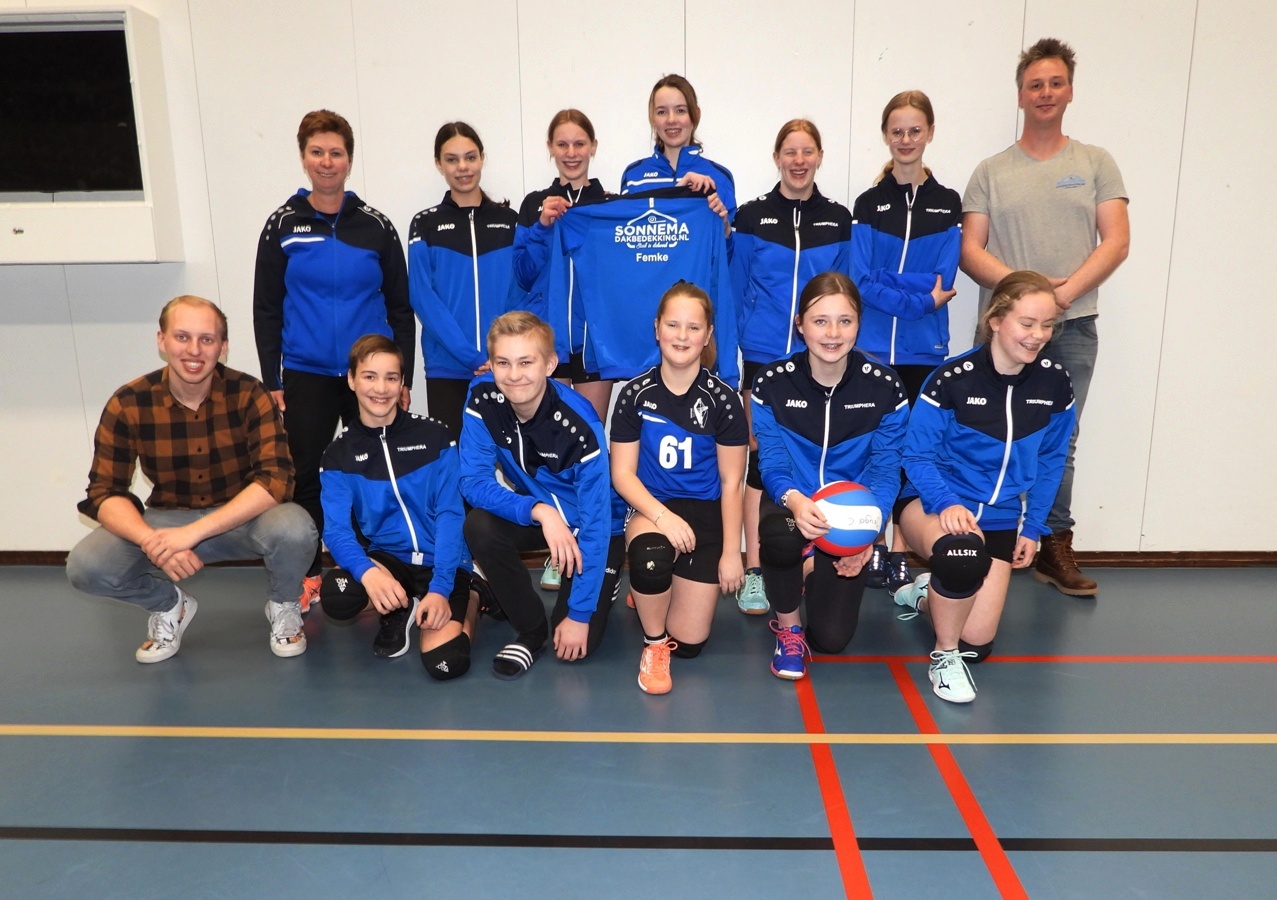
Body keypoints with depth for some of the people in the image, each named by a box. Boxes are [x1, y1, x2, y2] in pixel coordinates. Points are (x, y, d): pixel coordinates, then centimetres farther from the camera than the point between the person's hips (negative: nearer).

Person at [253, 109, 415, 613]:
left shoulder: (376, 227, 3)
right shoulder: (282, 226, 3)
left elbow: (400, 307, 5)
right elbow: (266, 309, 4)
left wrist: (403, 376, 0)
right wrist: (271, 380, 0)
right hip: (306, 377, 0)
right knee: (305, 477, 6)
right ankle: (307, 576, 21)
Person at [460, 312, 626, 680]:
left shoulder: (580, 426, -32)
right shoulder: (482, 398, -21)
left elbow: (595, 524, -28)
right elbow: (473, 481, -20)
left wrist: (580, 614, -25)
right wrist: (539, 511, -36)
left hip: (592, 526, -4)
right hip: (533, 512, 4)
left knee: (574, 645, -15)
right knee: (479, 526, -29)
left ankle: (602, 589, 20)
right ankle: (531, 630, -5)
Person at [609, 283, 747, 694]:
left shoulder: (723, 399, -7)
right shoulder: (635, 394, -5)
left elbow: (731, 482, -3)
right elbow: (622, 473, -5)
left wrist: (731, 552, -6)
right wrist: (663, 515, -22)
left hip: (705, 512, 0)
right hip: (650, 507, 0)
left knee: (689, 643, -4)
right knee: (651, 556, -39)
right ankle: (653, 643, -8)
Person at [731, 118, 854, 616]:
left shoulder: (839, 220, 8)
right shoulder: (751, 217, 3)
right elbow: (736, 291, 5)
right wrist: (733, 351, 3)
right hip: (763, 358, -1)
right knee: (762, 457, 0)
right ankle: (754, 571, 7)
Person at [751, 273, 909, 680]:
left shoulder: (884, 388, -9)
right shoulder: (772, 384, -11)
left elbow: (885, 469, -9)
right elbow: (772, 463, -15)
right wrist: (794, 499, -39)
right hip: (792, 504, -1)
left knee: (832, 638, -7)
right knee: (780, 535, -41)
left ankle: (815, 570, 31)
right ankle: (787, 628, -7)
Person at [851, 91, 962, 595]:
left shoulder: (947, 204, 7)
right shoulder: (868, 204, 5)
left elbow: (942, 281, -4)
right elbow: (861, 282, -5)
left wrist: (888, 291, -14)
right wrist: (920, 298, -16)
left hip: (924, 350, 1)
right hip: (872, 347, -1)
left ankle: (900, 558, 13)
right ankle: (871, 551, 13)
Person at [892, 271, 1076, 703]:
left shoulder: (1054, 384, -4)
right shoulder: (951, 379, -16)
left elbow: (1050, 461, 7)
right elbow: (918, 455, -11)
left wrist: (1033, 527, 2)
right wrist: (947, 504, -28)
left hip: (1000, 518, 4)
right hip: (934, 503, -4)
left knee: (976, 643, 0)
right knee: (964, 552, -40)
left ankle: (927, 594, 36)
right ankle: (944, 656, -12)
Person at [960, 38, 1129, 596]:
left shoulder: (1096, 164, 9)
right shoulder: (992, 172, 7)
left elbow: (1116, 241, 0)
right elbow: (969, 250, -1)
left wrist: (1065, 292, -14)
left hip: (1073, 326, 1)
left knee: (1058, 443, 7)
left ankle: (1056, 548, 18)